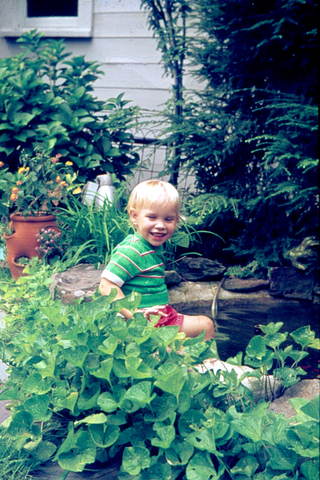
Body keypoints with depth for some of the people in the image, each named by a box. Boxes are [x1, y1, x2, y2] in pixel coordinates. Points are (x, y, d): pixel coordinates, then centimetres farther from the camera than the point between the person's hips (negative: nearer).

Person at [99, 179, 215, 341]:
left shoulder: (155, 247, 9)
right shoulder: (131, 251, -20)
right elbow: (106, 286, -26)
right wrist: (135, 314, -30)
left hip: (163, 317, 10)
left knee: (206, 325, 14)